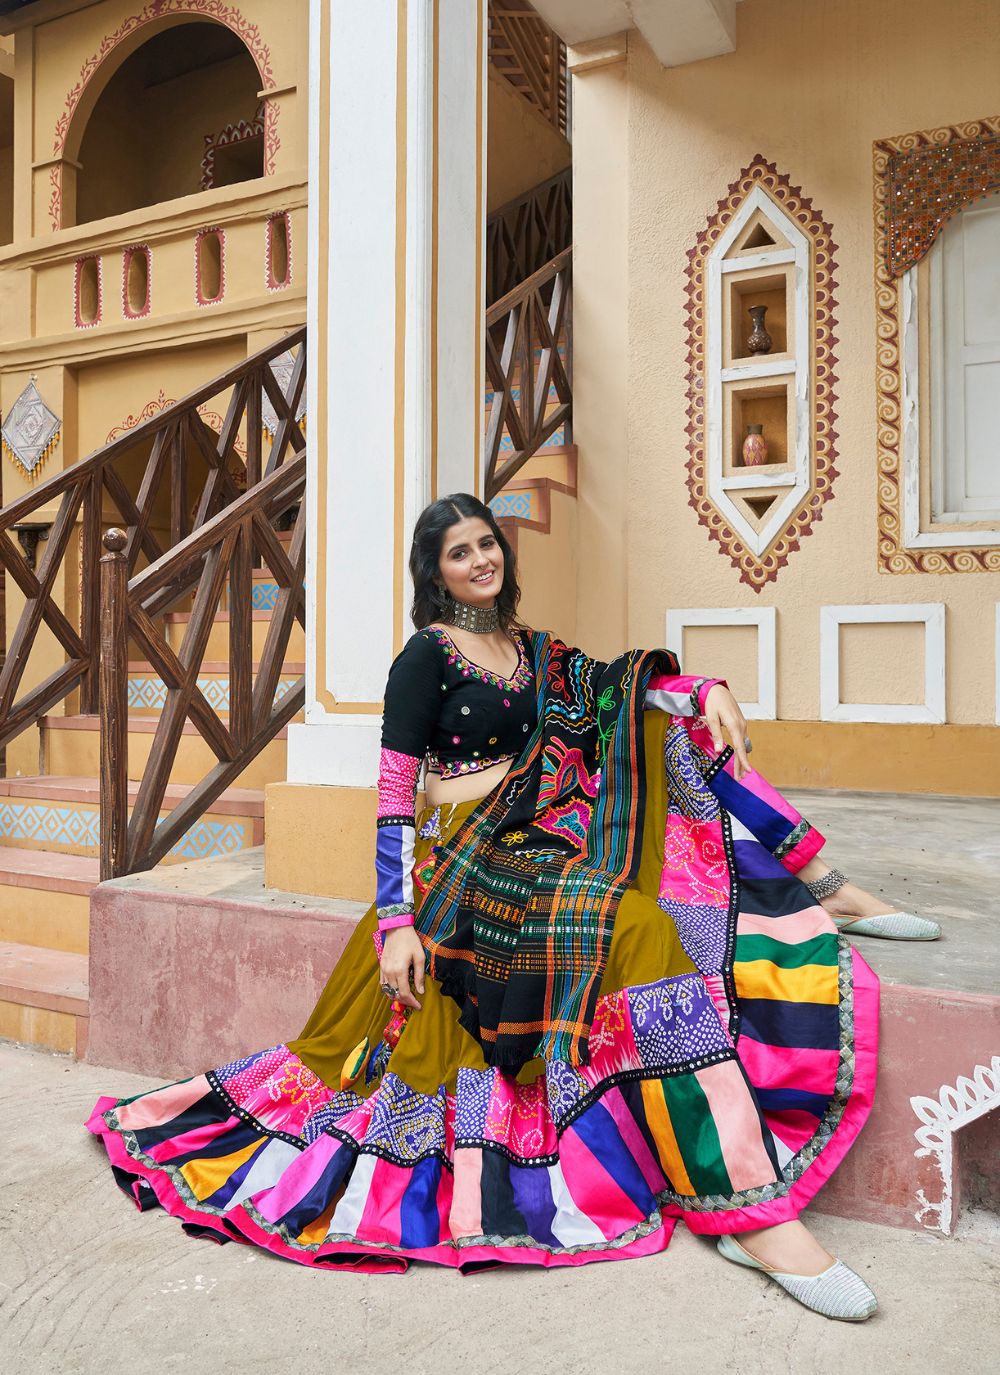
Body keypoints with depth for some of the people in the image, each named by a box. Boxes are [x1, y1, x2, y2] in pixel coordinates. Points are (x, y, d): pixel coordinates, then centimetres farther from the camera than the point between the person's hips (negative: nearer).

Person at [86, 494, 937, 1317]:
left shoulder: (534, 651, 18)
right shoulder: (427, 656, -2)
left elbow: (618, 687, 8)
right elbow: (394, 797, -7)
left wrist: (710, 692, -12)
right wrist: (396, 923, -15)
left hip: (549, 837, 7)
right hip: (470, 864, -7)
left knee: (655, 709, 1)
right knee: (636, 931, -32)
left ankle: (817, 885, 2)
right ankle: (751, 1210, -31)